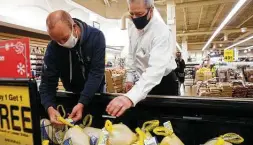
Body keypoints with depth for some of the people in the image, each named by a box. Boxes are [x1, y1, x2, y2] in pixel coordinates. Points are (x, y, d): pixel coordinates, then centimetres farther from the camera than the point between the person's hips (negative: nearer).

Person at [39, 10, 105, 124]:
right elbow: (48, 80, -17)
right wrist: (50, 107, -35)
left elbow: (96, 72, -29)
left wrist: (82, 103, -38)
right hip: (71, 94, 2)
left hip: (95, 94, -1)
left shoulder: (96, 37, -24)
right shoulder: (52, 47, -18)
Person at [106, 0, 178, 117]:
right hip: (142, 81, 6)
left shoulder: (161, 31, -27)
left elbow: (156, 68, -42)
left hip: (163, 83, -6)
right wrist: (130, 77, 4)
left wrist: (130, 97, -55)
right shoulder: (133, 28, -3)